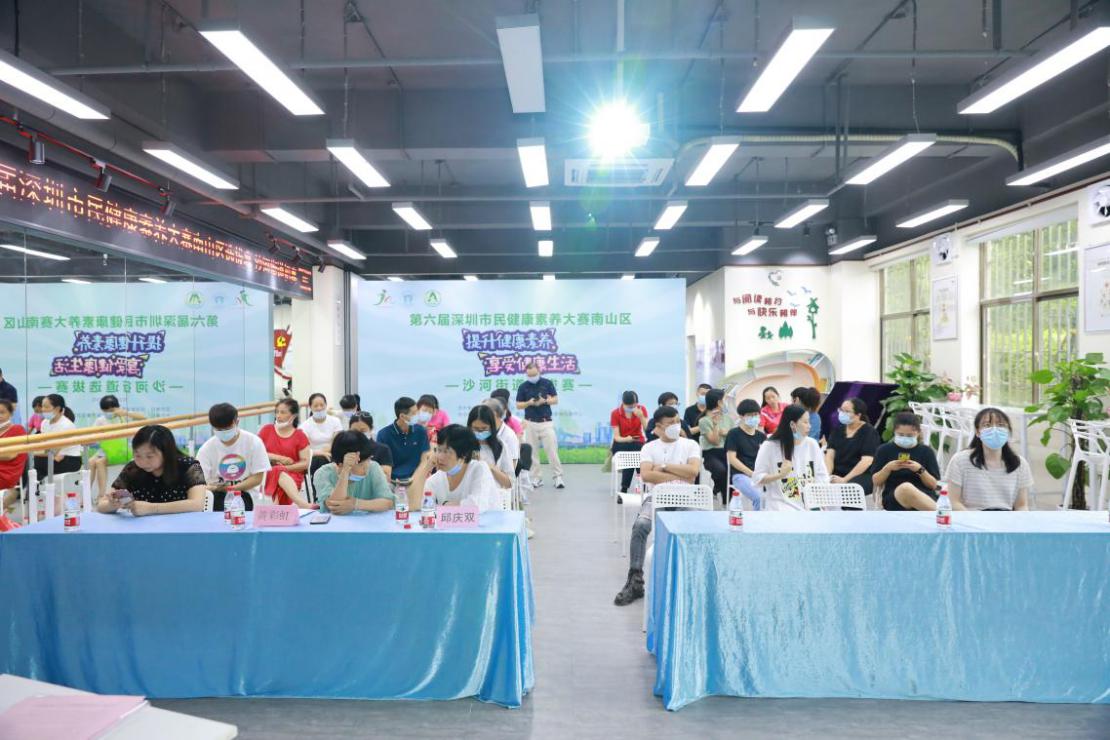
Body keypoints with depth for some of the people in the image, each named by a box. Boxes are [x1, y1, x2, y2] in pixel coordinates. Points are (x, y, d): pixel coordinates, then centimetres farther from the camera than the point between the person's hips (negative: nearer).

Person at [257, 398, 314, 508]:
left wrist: (286, 467, -13)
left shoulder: (300, 435, 7)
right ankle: (302, 502, -56)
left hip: (293, 475, 1)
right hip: (267, 473, 0)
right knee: (279, 473, -36)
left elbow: (305, 463, 1)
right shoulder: (267, 430, 12)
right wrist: (278, 458, -7)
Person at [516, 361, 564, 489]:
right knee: (531, 452, 4)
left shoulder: (547, 383, 0)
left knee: (552, 450, -4)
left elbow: (555, 400, 2)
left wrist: (544, 401, -16)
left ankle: (558, 477, 1)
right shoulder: (523, 386, 1)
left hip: (546, 422, -1)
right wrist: (529, 403, -15)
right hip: (530, 423, 2)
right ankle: (537, 477, 13)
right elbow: (518, 405, 4)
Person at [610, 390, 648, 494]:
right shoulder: (615, 413, -7)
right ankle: (624, 490, -28)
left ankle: (624, 490, -26)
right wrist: (626, 439, -32)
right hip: (621, 444, -1)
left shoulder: (641, 409, -3)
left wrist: (641, 416, -26)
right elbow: (616, 437, -11)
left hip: (638, 443, 1)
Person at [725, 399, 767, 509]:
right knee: (759, 497, -31)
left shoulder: (761, 436, 18)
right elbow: (732, 458, -4)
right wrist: (751, 473, -14)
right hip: (740, 475, -4)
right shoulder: (734, 434, 3)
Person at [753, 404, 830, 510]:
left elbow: (822, 477, 11)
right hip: (781, 507, -4)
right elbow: (757, 478, -3)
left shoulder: (812, 445, 8)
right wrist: (780, 475, -17)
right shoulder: (770, 446, -4)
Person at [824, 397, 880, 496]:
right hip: (837, 474, 4)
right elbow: (830, 455, 5)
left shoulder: (869, 432, -2)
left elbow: (866, 461, -12)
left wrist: (844, 480, -20)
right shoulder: (838, 430, 14)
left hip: (862, 475, -4)